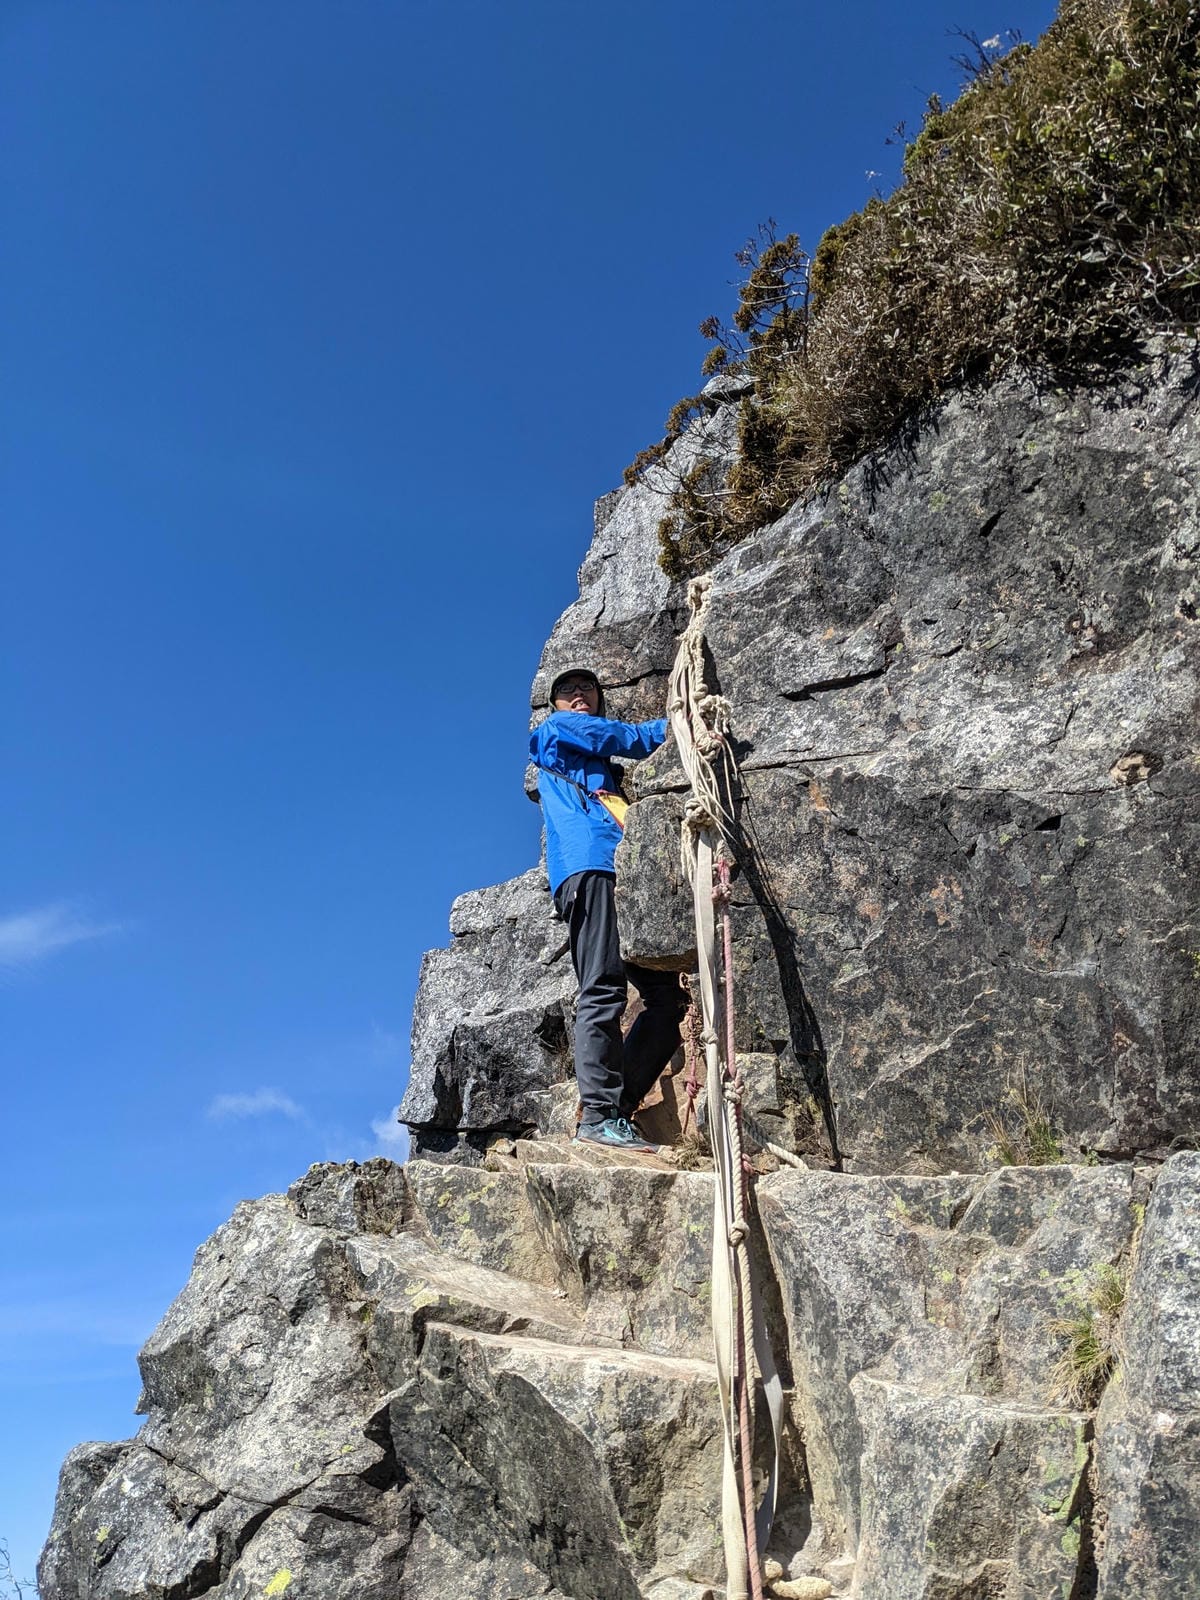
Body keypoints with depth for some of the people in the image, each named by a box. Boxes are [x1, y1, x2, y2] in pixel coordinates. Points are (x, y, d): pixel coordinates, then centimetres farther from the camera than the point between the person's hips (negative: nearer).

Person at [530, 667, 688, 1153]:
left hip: (620, 872, 8)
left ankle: (616, 1107, -4)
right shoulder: (559, 729, 15)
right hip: (588, 866, -8)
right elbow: (635, 739, 9)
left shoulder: (605, 765, 37)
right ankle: (599, 1115, -20)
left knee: (667, 995, -3)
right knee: (603, 991, -18)